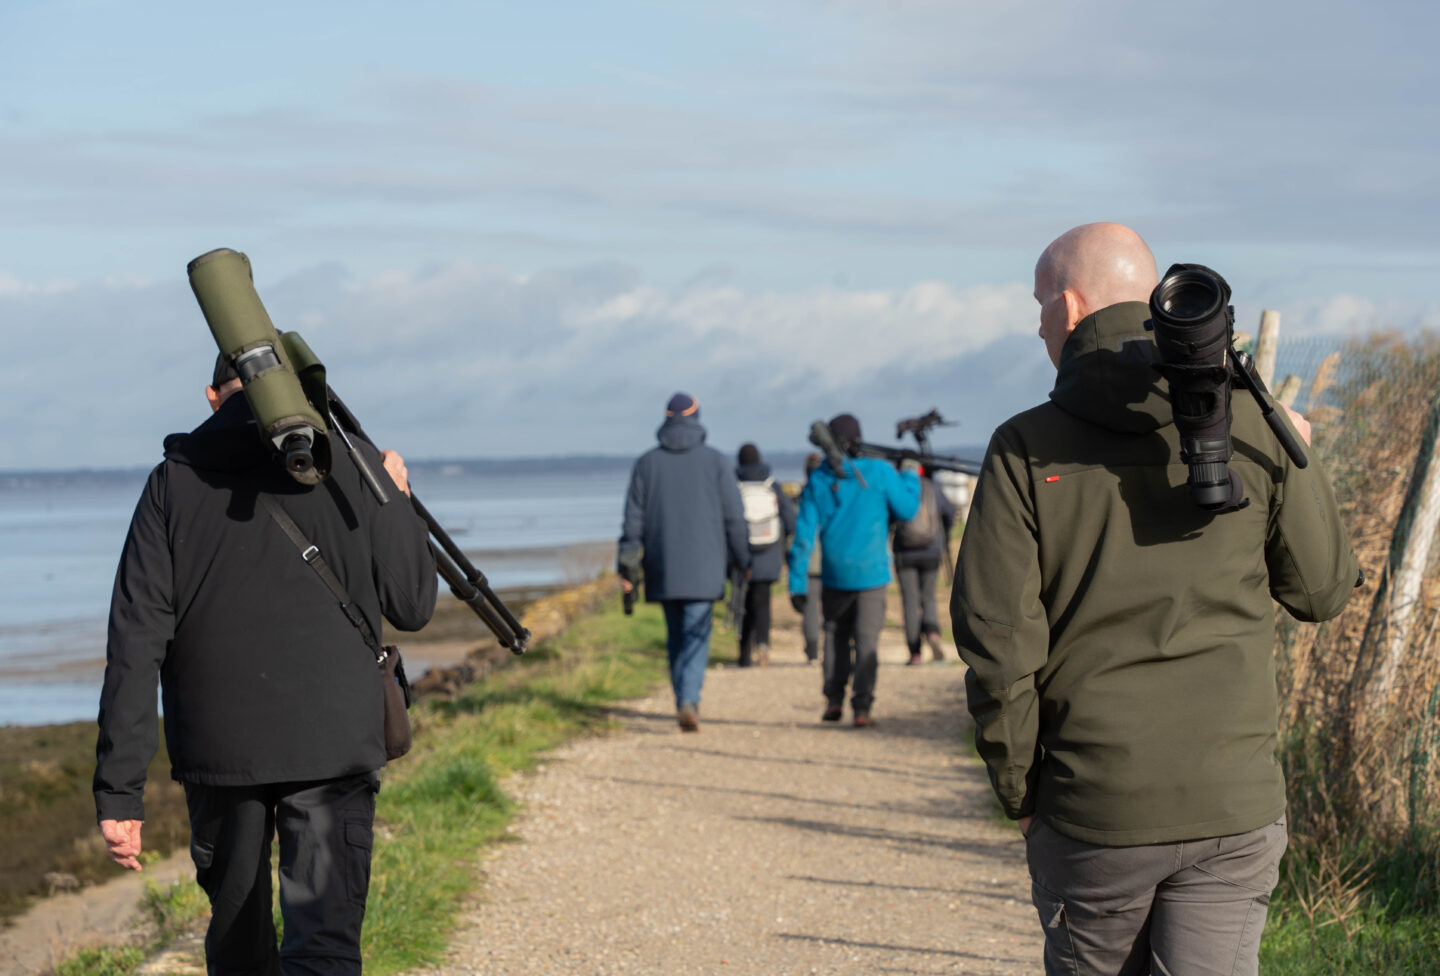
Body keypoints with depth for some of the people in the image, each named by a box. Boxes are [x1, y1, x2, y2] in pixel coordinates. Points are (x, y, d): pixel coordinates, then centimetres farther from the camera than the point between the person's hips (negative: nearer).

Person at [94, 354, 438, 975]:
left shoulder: (175, 481, 3)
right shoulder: (352, 465, -1)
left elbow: (136, 641, -3)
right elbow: (412, 606, 5)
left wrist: (119, 790, -3)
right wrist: (400, 503, 22)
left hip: (216, 744, 2)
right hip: (332, 745, -2)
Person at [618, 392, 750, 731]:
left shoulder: (647, 463, 3)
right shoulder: (715, 461, -2)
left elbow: (634, 518, 2)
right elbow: (734, 517, -1)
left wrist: (627, 566, 5)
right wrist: (743, 562, 9)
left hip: (663, 568, 2)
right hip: (703, 568, -2)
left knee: (675, 637, 14)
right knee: (696, 636, -5)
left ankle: (685, 702, 18)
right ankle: (689, 700, -23)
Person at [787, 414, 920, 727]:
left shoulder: (818, 479, 0)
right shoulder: (879, 472, -8)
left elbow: (804, 533, -2)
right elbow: (906, 509, 0)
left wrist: (797, 583, 0)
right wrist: (911, 476, 18)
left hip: (835, 575, 2)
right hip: (871, 572, -2)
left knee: (836, 636, 18)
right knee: (867, 639, 1)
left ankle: (834, 700, 16)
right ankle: (862, 707, -5)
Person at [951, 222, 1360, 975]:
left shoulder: (1026, 451, -5)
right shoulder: (1251, 425, -1)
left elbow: (996, 638, -8)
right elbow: (1322, 591, 8)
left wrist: (1018, 791, 4)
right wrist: (1299, 460, 25)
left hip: (1091, 808, 0)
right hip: (1235, 802, 1)